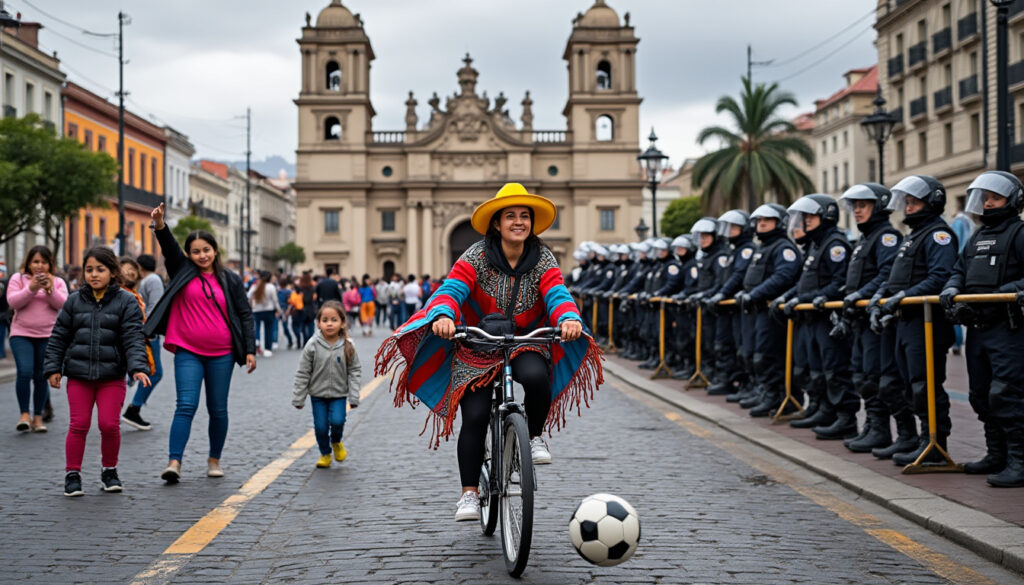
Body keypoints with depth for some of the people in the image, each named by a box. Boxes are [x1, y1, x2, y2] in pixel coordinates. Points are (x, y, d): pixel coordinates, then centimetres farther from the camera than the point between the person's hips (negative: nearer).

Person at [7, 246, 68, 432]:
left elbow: (63, 305, -2)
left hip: (48, 336, 1)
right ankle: (25, 414, -4)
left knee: (41, 377, 2)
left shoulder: (57, 282, 10)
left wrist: (50, 290, -17)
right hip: (21, 334, -1)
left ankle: (38, 417, 11)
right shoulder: (18, 278, 7)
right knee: (24, 373, -15)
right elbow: (12, 302, -6)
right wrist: (31, 288, -19)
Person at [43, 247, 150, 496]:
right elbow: (59, 336, 11)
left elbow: (134, 338, -8)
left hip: (112, 376, -2)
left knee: (110, 424, -4)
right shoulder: (74, 301, 7)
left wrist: (138, 367, -20)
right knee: (78, 425, 0)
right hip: (78, 375, 2)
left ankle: (109, 471, 17)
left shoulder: (126, 301, -1)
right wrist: (53, 368, 5)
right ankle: (72, 474, 11)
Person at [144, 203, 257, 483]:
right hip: (188, 352, -1)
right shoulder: (182, 272, 6)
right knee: (186, 406, -11)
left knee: (218, 409, 9)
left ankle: (214, 460, 23)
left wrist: (250, 350, 0)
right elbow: (169, 247, -11)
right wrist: (160, 225, -31)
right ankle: (174, 462, -14)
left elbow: (245, 315, 6)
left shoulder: (230, 280, 5)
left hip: (221, 355, 1)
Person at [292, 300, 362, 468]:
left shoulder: (348, 346, -9)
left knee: (337, 421, -16)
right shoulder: (312, 346, -11)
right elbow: (303, 373, -4)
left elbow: (354, 371, -2)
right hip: (318, 393, 0)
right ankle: (325, 454, 29)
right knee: (320, 426, 2)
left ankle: (336, 442, 18)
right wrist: (298, 398, -3)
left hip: (339, 394, 0)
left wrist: (353, 396, -8)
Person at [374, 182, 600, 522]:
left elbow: (557, 294, -18)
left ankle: (534, 437, -3)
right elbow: (451, 289, -21)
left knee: (536, 376, -33)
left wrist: (569, 319, -41)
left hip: (526, 345, 1)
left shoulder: (543, 259, -4)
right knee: (474, 417, -12)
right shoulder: (476, 257, -9)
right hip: (477, 348, 0)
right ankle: (469, 493, 2)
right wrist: (443, 316, -44)